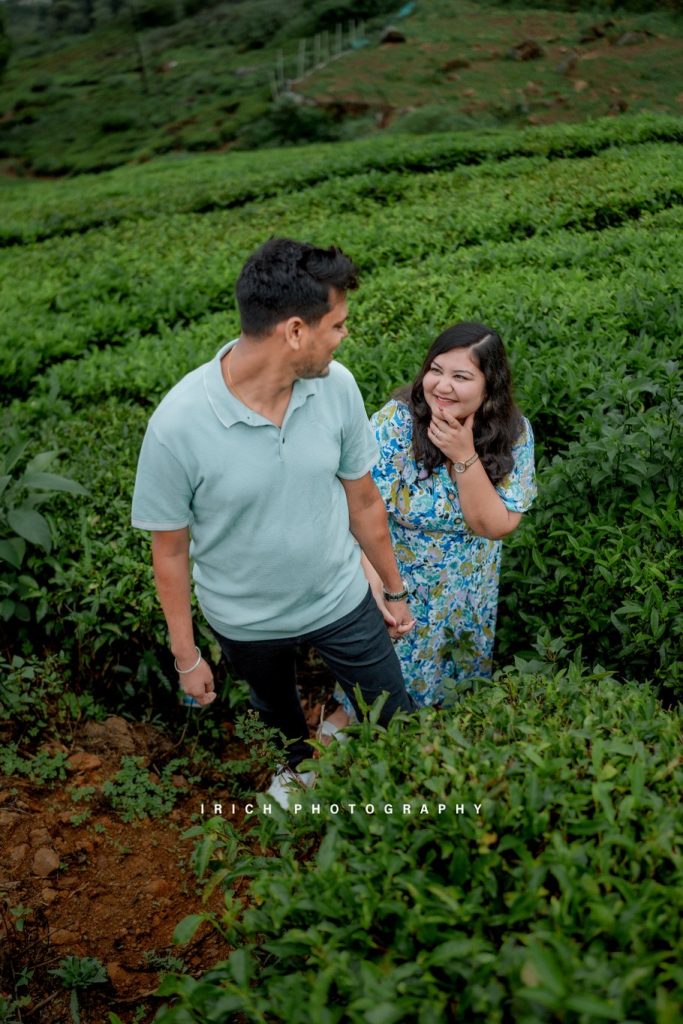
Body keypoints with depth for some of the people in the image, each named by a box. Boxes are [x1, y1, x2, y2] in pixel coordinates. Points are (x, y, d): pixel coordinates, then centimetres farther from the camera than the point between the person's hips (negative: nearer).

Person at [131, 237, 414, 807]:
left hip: (341, 598, 1)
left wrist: (395, 590, 5)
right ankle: (298, 761, 65)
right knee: (276, 712, 30)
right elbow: (170, 549, -16)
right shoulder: (178, 424, -30)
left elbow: (363, 500, -6)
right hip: (248, 622, -1)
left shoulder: (337, 385, -20)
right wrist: (186, 655, -6)